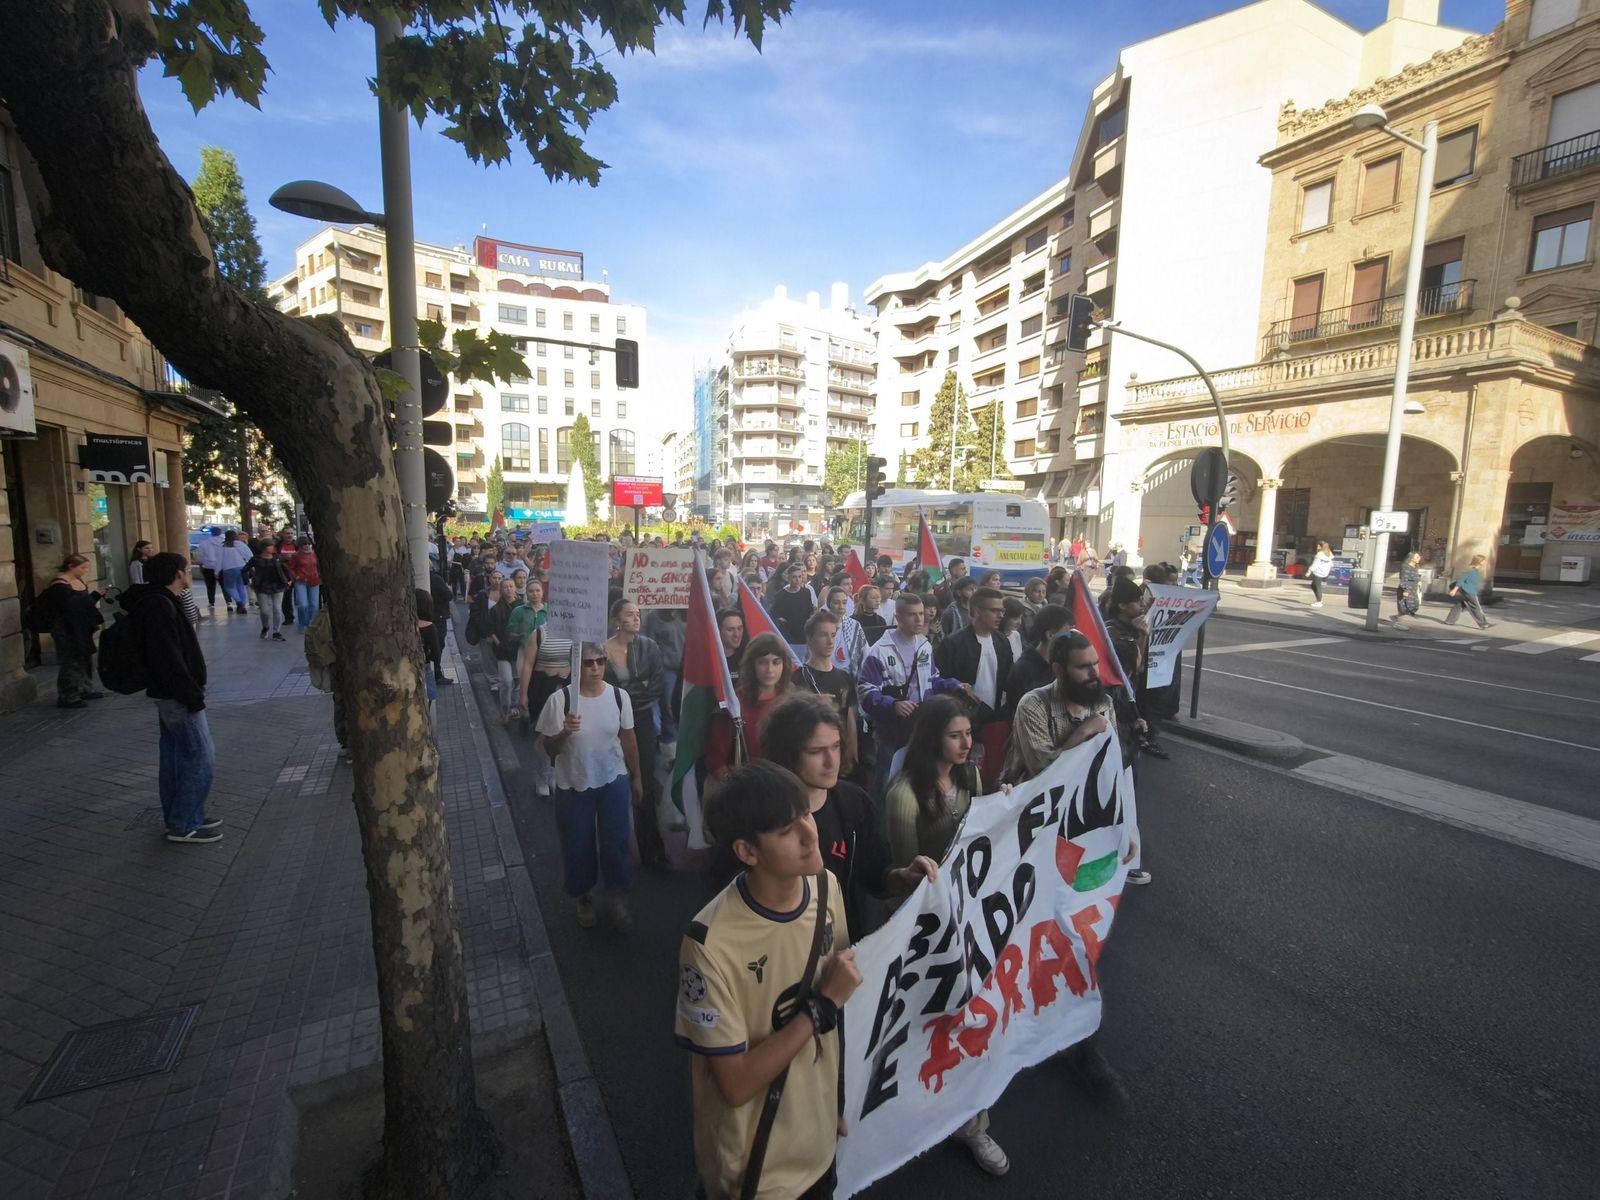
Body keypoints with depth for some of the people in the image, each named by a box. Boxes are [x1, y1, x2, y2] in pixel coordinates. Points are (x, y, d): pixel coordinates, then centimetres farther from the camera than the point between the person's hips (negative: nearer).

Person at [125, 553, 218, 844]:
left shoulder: (156, 602, 13)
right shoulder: (159, 606, -19)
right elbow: (169, 659, -24)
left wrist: (191, 690, 18)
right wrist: (192, 695, -20)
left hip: (168, 694, 11)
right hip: (177, 695, -11)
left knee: (177, 756, 17)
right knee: (201, 758, -5)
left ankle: (178, 817, 27)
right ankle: (184, 826, 4)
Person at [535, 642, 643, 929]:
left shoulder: (619, 696, -10)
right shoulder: (559, 699, -18)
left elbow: (628, 739, 2)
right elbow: (549, 749, -10)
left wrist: (636, 778, 8)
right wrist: (564, 733, -31)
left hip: (614, 782, 1)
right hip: (573, 785, -1)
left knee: (615, 843, 8)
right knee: (578, 846, 14)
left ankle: (617, 898, 33)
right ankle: (583, 897, 42)